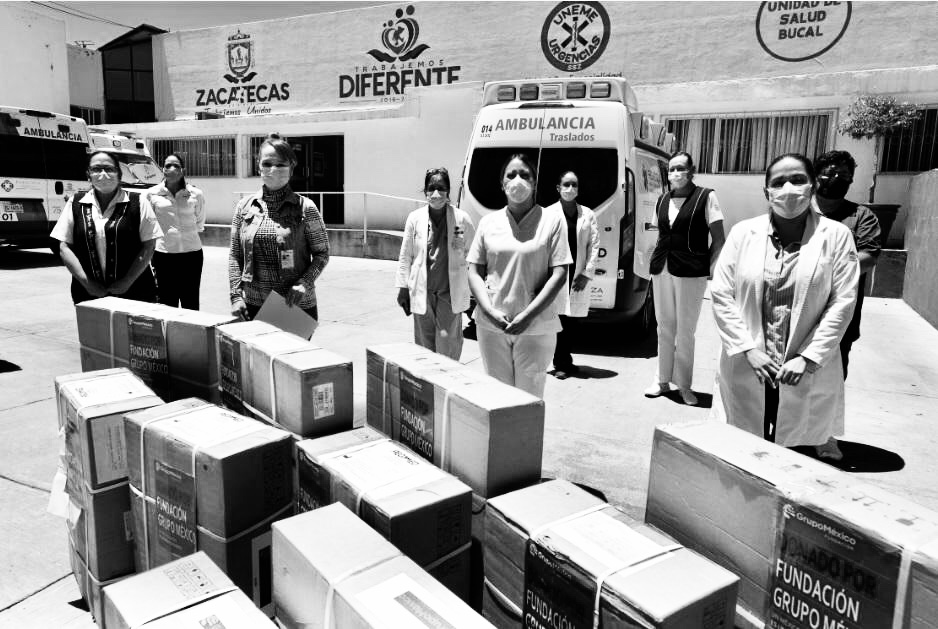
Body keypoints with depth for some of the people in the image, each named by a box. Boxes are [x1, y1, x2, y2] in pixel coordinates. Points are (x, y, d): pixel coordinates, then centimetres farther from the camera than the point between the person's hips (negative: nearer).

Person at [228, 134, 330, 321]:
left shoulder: (305, 208, -3)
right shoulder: (245, 206, 5)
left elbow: (322, 254, 0)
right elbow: (234, 255, 8)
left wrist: (304, 283, -15)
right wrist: (236, 295, -1)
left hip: (296, 306, -2)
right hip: (253, 306, 2)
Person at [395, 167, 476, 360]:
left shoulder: (462, 218, -4)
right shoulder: (415, 218, 0)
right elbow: (405, 256, 6)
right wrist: (402, 288, 6)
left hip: (450, 293, -1)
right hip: (422, 292, 2)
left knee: (448, 346, -2)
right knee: (424, 346, 9)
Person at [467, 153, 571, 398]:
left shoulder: (551, 220, 0)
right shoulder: (488, 222, 7)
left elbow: (559, 274, -5)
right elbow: (474, 272, 7)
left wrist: (528, 315, -13)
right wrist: (491, 311, -9)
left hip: (536, 327, -2)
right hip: (492, 324, 2)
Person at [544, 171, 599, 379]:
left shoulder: (588, 215, 9)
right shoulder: (549, 213, 1)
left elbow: (594, 245, 6)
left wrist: (587, 273, -2)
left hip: (579, 275, 3)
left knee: (572, 321, 7)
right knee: (560, 320, -5)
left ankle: (565, 361, 20)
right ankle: (560, 363, 6)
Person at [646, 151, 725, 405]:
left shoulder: (706, 197, -3)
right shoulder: (662, 200, 12)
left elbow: (718, 239, -3)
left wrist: (706, 268, -8)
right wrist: (656, 261, 8)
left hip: (691, 272, -5)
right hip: (661, 270, 5)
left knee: (685, 330, 2)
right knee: (664, 327, 11)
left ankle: (684, 385, 14)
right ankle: (663, 380, 22)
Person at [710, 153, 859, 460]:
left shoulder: (836, 235, -1)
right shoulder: (743, 233, 2)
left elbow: (843, 301, -4)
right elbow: (721, 293, -1)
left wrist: (809, 358, -11)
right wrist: (748, 349, -9)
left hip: (808, 375, -1)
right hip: (745, 370, 1)